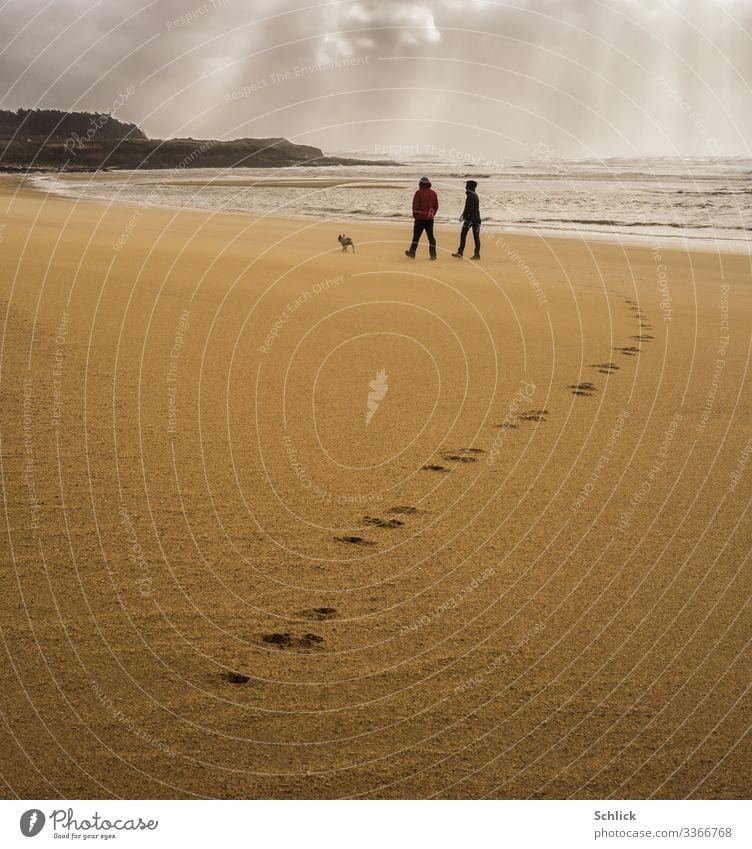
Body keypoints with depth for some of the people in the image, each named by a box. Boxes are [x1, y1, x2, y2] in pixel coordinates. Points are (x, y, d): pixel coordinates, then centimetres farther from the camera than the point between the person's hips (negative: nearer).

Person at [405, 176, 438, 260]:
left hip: (420, 218, -3)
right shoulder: (433, 193, 5)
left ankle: (412, 253, 17)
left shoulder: (418, 193, -9)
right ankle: (433, 254, -2)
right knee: (431, 236, 4)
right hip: (430, 218, 3)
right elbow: (436, 206, 8)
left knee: (416, 235, 8)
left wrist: (414, 215, 2)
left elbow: (415, 206, -9)